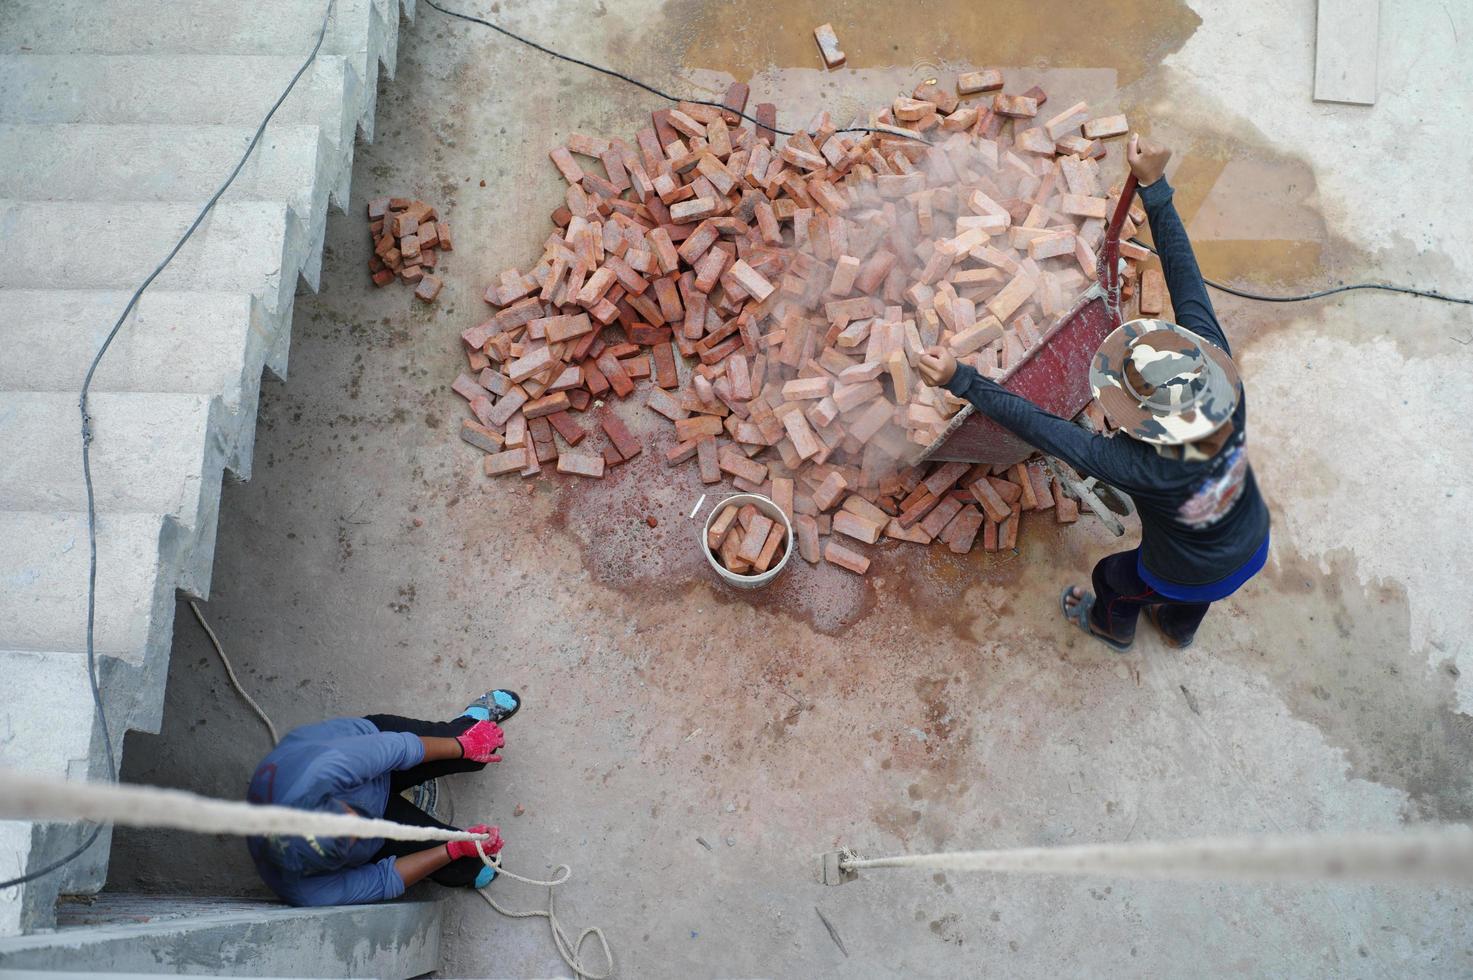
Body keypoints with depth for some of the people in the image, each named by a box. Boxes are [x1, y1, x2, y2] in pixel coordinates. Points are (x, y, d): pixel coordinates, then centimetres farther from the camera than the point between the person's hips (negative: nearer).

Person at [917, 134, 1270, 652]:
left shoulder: (1139, 467, -46)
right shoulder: (1228, 391, -34)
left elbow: (1035, 425, -43)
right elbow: (1188, 284, -31)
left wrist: (961, 380, -40)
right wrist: (1155, 189, -30)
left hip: (1188, 577, -4)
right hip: (1254, 550, 4)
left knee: (1116, 576, 31)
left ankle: (1112, 625, 65)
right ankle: (1178, 627, 72)